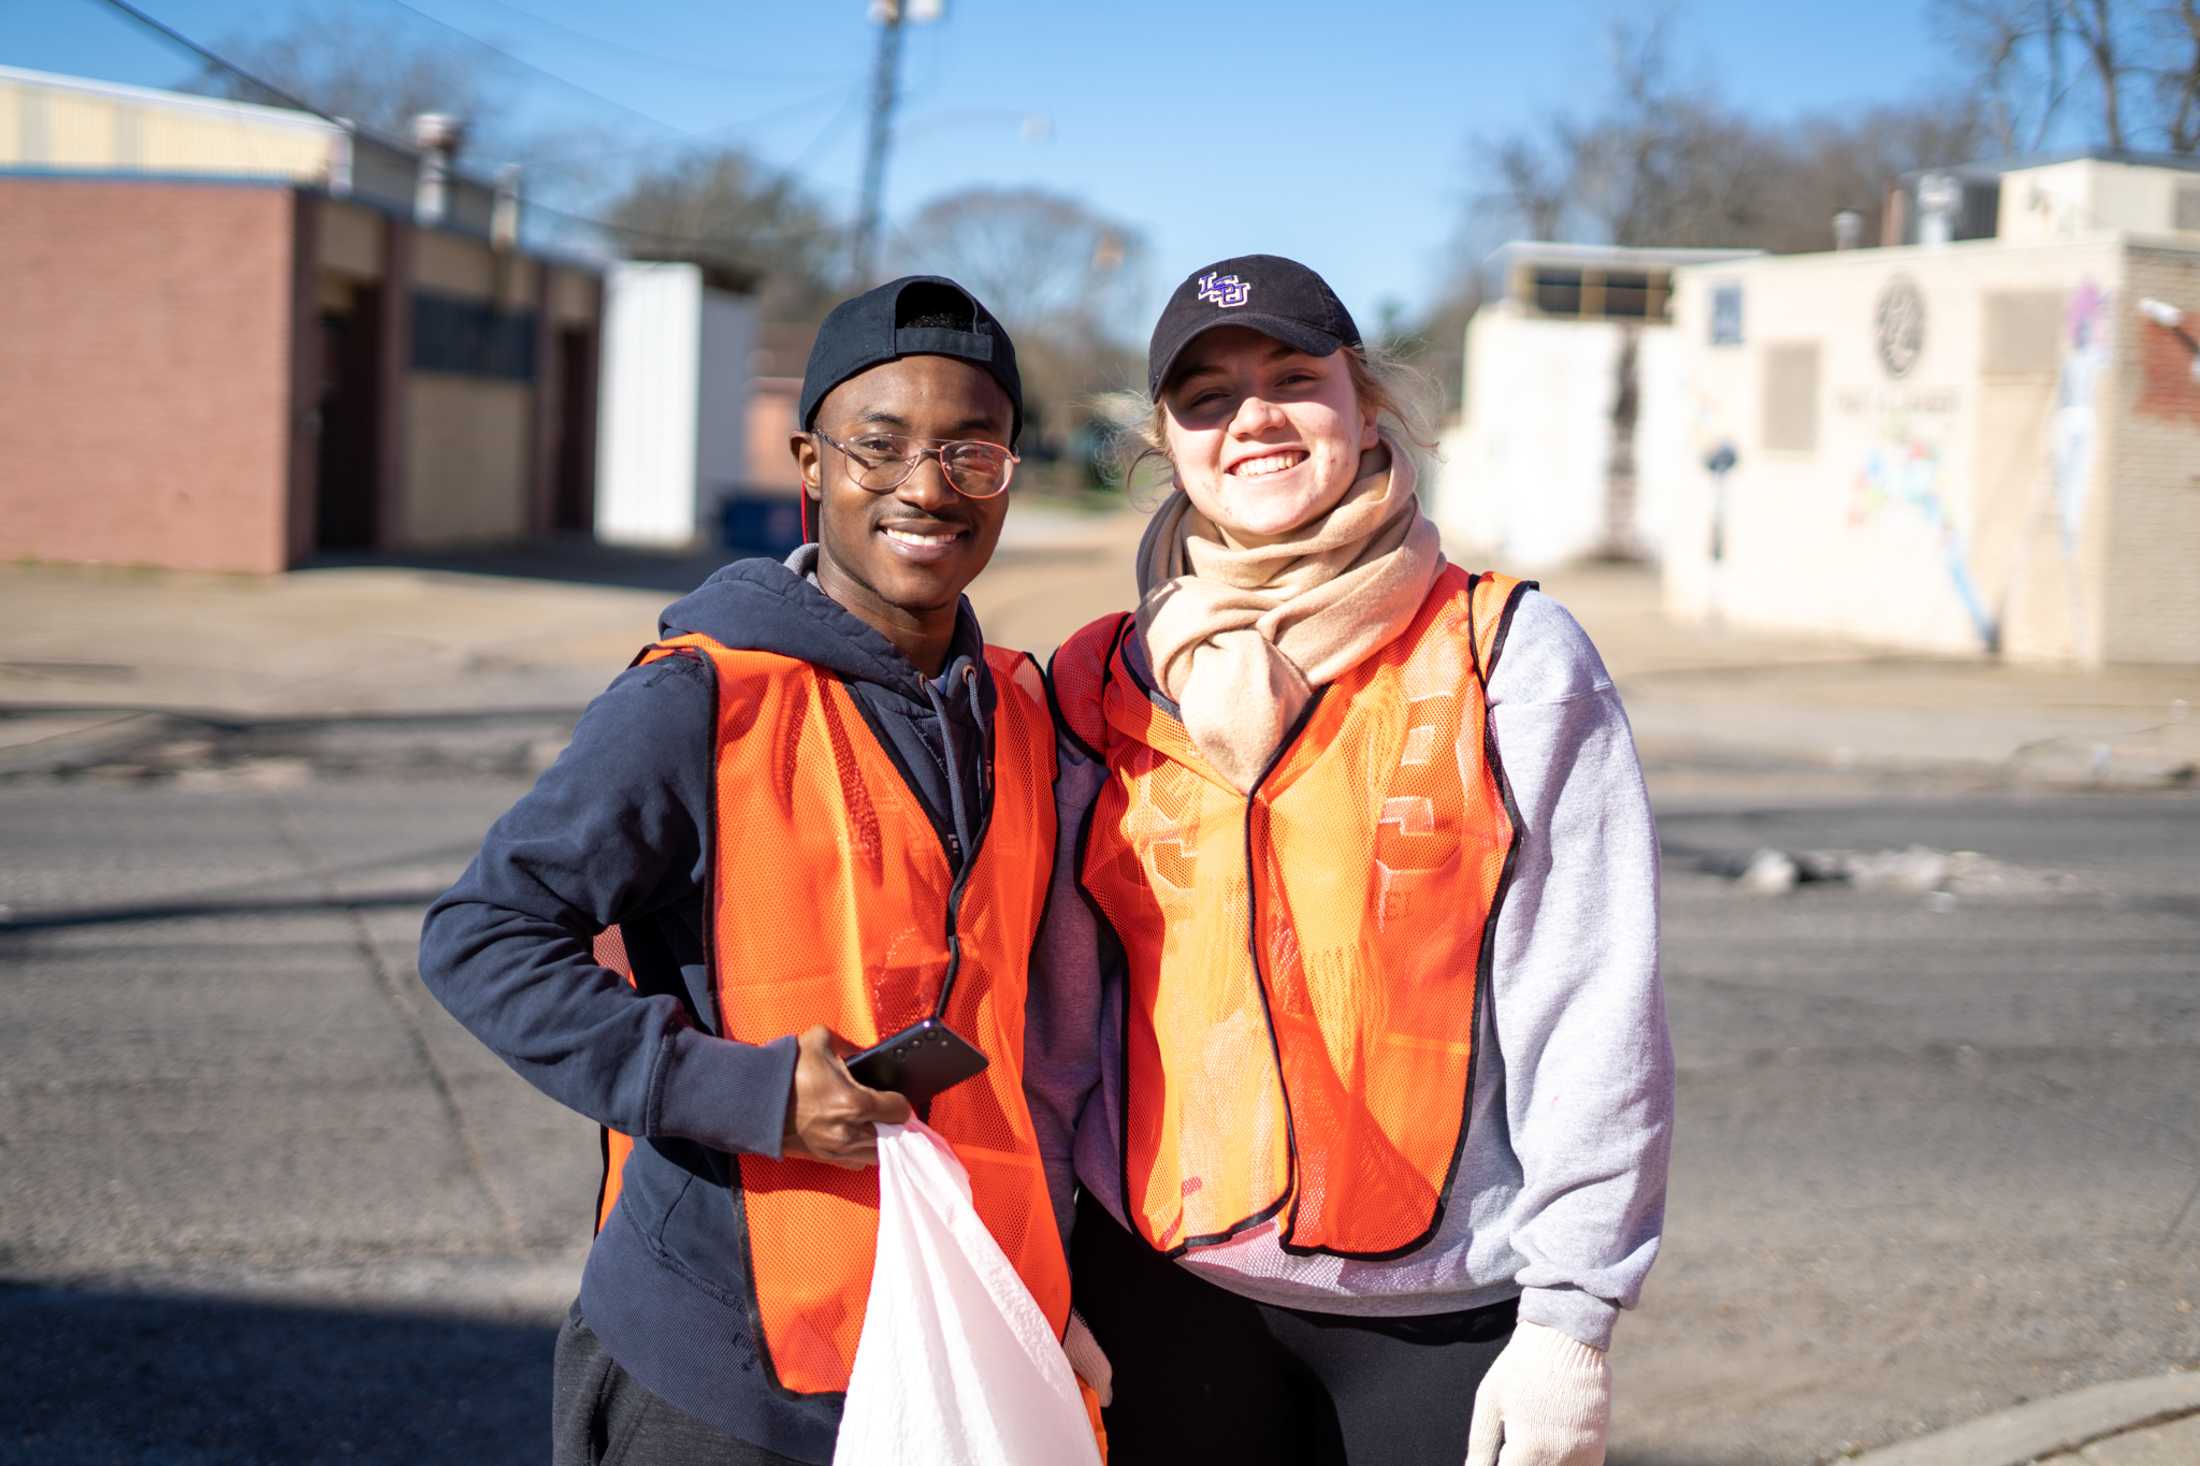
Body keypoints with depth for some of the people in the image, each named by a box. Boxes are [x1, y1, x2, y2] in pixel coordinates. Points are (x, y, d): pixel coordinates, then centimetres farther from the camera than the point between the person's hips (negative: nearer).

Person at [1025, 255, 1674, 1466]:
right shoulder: (1105, 686, 6)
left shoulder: (1511, 658, -2)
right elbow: (1048, 1024, 10)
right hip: (1167, 1305, 2)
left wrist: (1570, 1319, -8)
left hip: (1444, 1320, -2)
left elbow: (1593, 1012, -5)